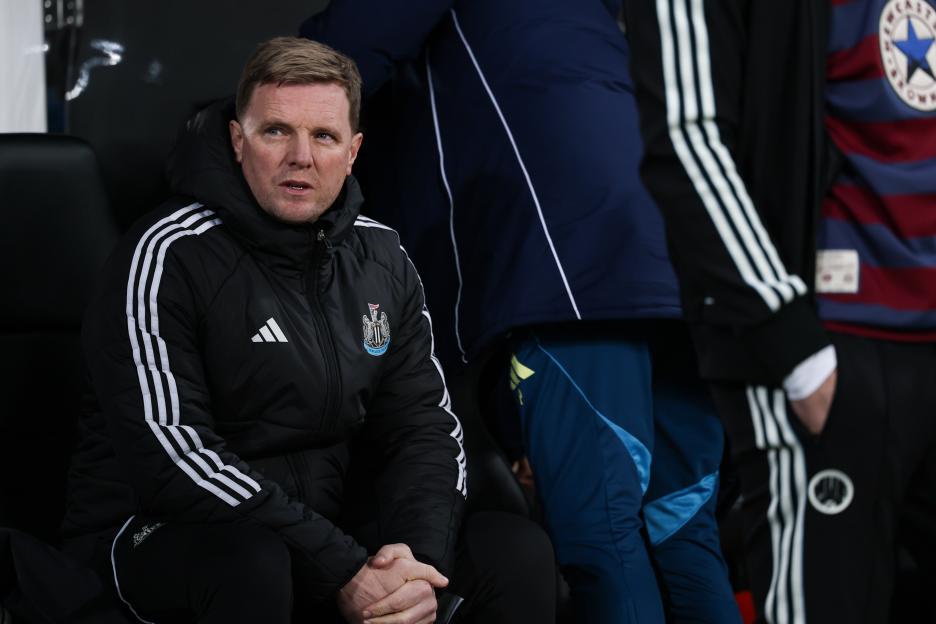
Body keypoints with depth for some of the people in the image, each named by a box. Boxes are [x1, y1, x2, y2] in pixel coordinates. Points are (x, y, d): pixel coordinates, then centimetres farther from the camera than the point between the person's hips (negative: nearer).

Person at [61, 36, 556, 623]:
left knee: (518, 550, -14)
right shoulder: (168, 257, -13)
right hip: (165, 538, -5)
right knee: (251, 566, -39)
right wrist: (343, 572, -26)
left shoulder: (382, 257, 7)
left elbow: (426, 423, 4)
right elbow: (172, 459, -22)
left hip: (329, 525, 5)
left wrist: (418, 559, -18)